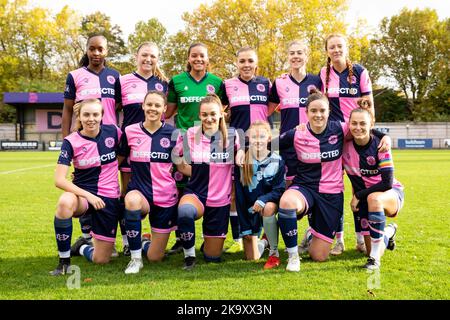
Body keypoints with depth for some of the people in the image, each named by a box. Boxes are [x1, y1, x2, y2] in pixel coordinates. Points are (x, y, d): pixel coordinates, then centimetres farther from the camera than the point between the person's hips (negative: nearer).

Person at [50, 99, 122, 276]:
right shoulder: (71, 142, -10)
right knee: (65, 202, -40)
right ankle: (64, 261, -20)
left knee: (101, 259, 0)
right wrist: (88, 196, -27)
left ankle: (81, 247, 37)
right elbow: (59, 180, -17)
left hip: (109, 198, 2)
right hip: (83, 194, -1)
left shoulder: (113, 132, -6)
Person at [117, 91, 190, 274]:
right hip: (140, 192, 0)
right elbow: (117, 160, 8)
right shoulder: (130, 132, -1)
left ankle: (145, 245, 41)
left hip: (165, 197, 0)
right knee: (132, 199, -40)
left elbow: (182, 166, 3)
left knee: (155, 257, 0)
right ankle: (135, 258, -19)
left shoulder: (172, 133, -2)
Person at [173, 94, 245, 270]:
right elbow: (173, 157, 8)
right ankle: (189, 254, -14)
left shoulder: (232, 136, -5)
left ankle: (211, 241, 44)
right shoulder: (189, 135, -5)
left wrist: (241, 152, -10)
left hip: (220, 201, 1)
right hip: (195, 193, -1)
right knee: (184, 211, -40)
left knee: (212, 257, 6)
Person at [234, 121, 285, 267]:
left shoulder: (277, 161, -8)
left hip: (269, 202, -1)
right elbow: (239, 196, -4)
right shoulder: (242, 162, -7)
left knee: (268, 208, -40)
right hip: (249, 209, 1)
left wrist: (263, 200, -31)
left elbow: (279, 190, -10)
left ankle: (274, 253, -21)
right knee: (251, 258, -3)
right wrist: (245, 227, -6)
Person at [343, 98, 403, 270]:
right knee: (371, 250, 1)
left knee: (373, 199, -40)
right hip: (363, 197, 4)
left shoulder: (380, 145, -19)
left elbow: (387, 183, -22)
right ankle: (389, 232, 37)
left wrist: (358, 195, -19)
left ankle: (375, 257, -29)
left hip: (391, 193, -4)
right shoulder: (345, 145, -11)